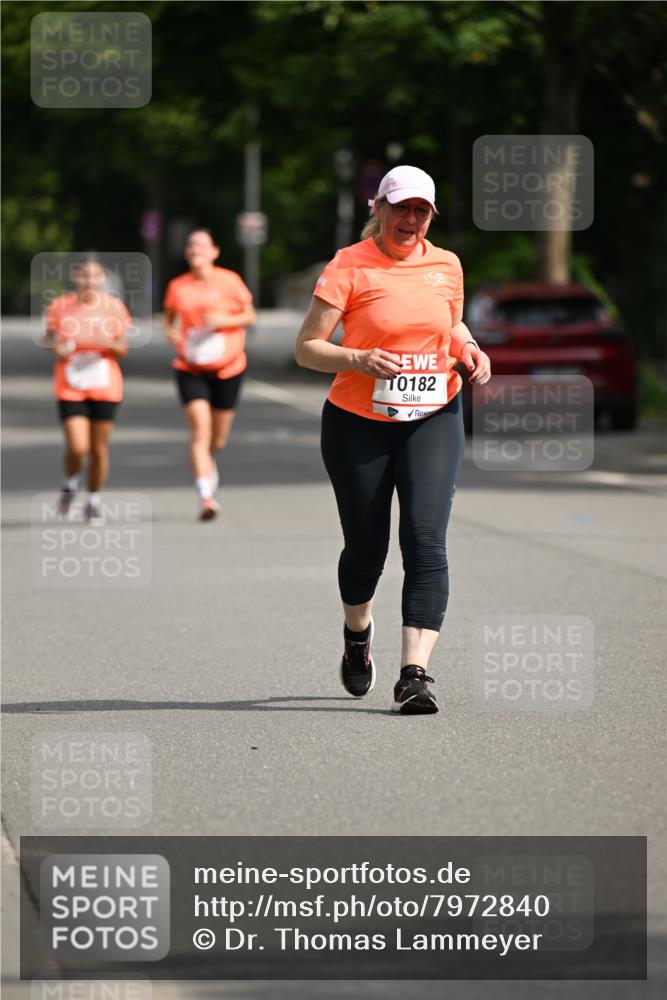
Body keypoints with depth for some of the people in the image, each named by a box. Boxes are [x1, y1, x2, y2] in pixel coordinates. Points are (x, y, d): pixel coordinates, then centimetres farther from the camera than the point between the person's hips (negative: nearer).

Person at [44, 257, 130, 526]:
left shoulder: (114, 307, -1)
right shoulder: (60, 306, -3)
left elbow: (122, 350, 4)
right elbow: (48, 337, 11)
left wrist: (110, 345, -18)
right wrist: (56, 347, -11)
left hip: (105, 385, 1)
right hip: (70, 387, -1)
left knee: (99, 449, 6)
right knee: (77, 448, -12)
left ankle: (94, 501, 26)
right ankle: (71, 484, 20)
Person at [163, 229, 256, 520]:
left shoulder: (229, 281, -2)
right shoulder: (177, 287, 3)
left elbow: (250, 316, 4)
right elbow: (169, 318, 18)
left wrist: (225, 320, -14)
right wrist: (170, 334, -4)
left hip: (227, 367, 0)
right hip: (191, 370, 0)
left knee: (218, 438, 9)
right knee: (199, 430, -16)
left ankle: (209, 461, 45)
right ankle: (205, 496, -20)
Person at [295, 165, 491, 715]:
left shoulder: (446, 266, 6)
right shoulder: (349, 266, -7)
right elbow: (307, 347, -8)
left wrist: (469, 349, 2)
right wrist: (359, 359, -25)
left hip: (433, 420, 2)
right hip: (358, 422, -2)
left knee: (425, 537, -16)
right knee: (366, 547, 7)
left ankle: (416, 673, -20)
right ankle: (358, 633, 42)